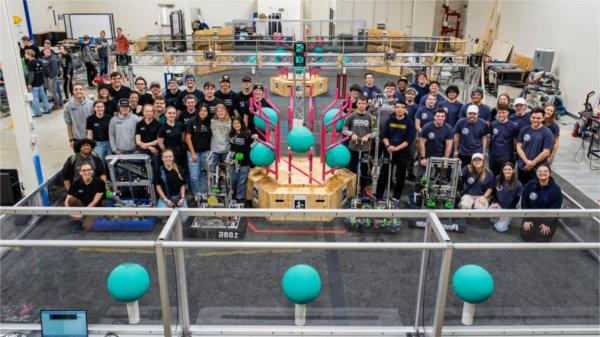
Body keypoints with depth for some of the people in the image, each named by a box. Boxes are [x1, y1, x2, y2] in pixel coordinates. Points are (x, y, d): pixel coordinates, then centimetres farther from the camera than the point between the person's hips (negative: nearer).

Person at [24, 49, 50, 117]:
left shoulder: (30, 63, -15)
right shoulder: (39, 61, 7)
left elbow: (31, 74, -19)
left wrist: (29, 84, -17)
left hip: (34, 84, -8)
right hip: (40, 82, 8)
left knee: (35, 98, -2)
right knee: (43, 95, 15)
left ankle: (37, 113, 1)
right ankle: (47, 109, 20)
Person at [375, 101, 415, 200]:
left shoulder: (409, 123, -5)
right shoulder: (390, 120, 4)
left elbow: (410, 139, -11)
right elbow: (384, 135, 5)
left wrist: (396, 148, -20)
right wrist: (388, 146, -14)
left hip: (403, 153, -2)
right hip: (389, 152, 2)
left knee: (400, 177, 7)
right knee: (384, 174, 4)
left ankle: (396, 197, 20)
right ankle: (378, 196, 12)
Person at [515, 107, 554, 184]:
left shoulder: (547, 133, -7)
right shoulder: (524, 130, 4)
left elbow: (546, 152, -11)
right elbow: (519, 147, 2)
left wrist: (532, 163, -12)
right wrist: (527, 161, -12)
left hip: (537, 170, -4)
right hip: (521, 168, 4)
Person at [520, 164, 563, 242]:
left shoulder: (556, 188, -13)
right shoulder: (529, 185, -7)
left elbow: (556, 208, -10)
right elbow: (524, 203, -2)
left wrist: (547, 224, -14)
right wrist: (526, 220, -7)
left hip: (548, 218, -2)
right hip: (532, 216, 2)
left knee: (542, 239, -15)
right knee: (525, 236, -11)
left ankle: (549, 228, 19)